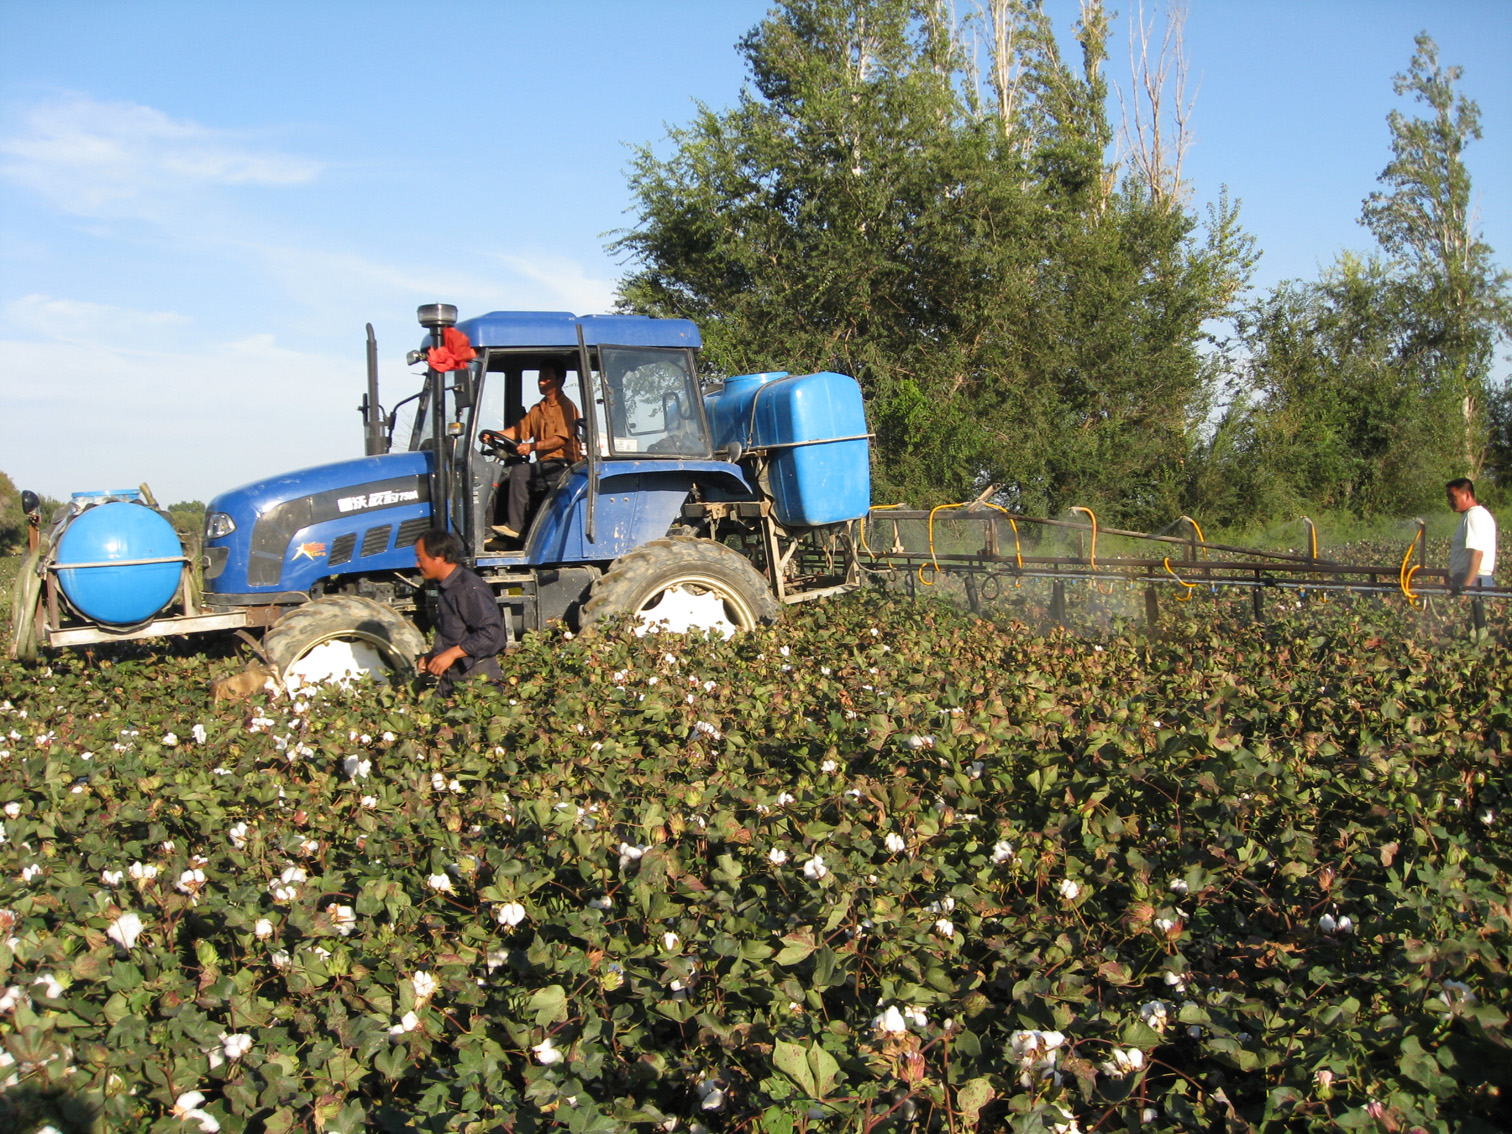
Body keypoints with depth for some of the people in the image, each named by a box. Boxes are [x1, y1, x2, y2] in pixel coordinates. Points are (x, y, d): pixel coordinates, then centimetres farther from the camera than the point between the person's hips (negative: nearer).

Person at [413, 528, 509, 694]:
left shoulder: (469, 589, -18)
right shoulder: (447, 588, 13)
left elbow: (492, 632, -24)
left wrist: (451, 654, -22)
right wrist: (432, 655, 9)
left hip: (476, 677, -9)